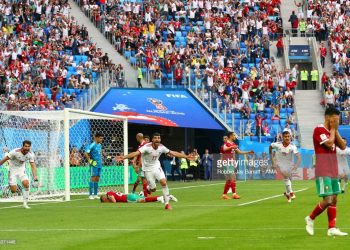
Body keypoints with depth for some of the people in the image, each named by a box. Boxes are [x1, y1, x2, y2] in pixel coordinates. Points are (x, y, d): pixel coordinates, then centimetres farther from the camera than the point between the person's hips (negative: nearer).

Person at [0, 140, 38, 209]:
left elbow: (33, 166, -12)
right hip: (13, 170, -3)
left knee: (26, 184, -22)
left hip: (22, 170, 3)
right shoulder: (15, 152, -27)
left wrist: (35, 178, -22)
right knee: (14, 190, -12)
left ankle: (25, 203, -8)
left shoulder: (31, 154, -14)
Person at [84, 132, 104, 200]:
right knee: (93, 178, -7)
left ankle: (95, 194, 15)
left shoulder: (100, 145, 13)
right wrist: (90, 161, -18)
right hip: (94, 164, -8)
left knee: (97, 179, 9)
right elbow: (85, 153, -19)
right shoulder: (92, 145, -12)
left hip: (99, 165, 8)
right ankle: (90, 195, -4)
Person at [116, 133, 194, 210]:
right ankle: (148, 189, 37)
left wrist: (186, 156, 5)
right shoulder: (147, 147, -26)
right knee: (153, 189, -3)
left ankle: (167, 203, -8)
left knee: (164, 182, -18)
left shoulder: (161, 147, -10)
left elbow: (173, 153, 2)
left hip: (156, 167, 3)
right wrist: (124, 157, -53)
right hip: (148, 169, -3)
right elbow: (136, 153, -38)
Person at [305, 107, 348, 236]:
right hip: (323, 172, -8)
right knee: (327, 200, -12)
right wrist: (332, 129, -11)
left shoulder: (332, 131, 14)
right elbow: (329, 144, -23)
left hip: (333, 171, 8)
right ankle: (310, 218, 8)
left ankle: (332, 228, 7)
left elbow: (343, 146, 6)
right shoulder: (319, 130, -11)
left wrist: (335, 130, 0)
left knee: (334, 199, 5)